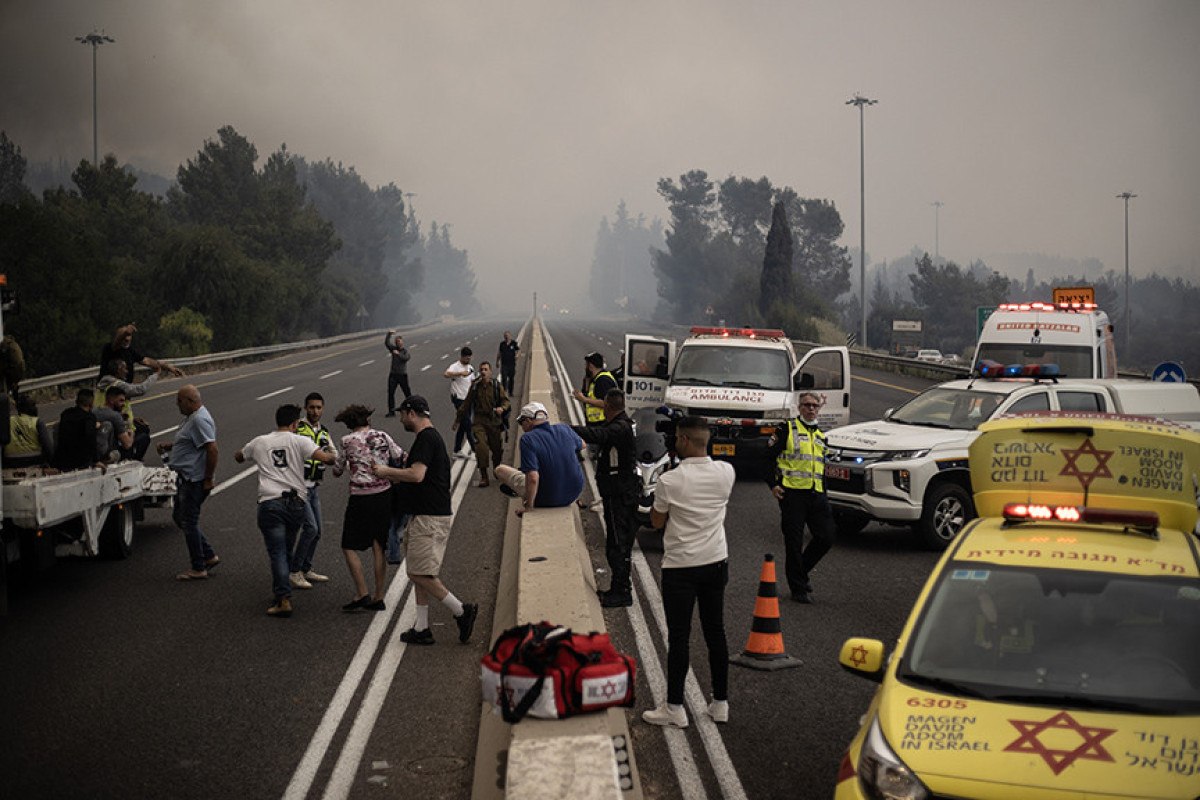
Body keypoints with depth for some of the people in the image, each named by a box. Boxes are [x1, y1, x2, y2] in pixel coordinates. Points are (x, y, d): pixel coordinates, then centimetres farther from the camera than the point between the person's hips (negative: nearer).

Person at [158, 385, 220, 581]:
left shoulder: (200, 420, -20)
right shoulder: (192, 417, 14)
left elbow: (212, 449, -26)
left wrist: (208, 480, -22)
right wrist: (170, 446, 12)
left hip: (195, 481, -11)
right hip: (186, 478, 11)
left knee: (188, 522, -3)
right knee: (179, 516, 18)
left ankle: (198, 569, 6)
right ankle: (209, 556, 21)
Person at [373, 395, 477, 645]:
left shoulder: (426, 438, -15)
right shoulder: (432, 436, 18)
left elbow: (417, 475, -26)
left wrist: (386, 471, -14)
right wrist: (396, 477, 27)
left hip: (430, 518, -11)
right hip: (427, 515, 11)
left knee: (419, 573, -9)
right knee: (418, 573, 12)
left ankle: (461, 610, -4)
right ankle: (422, 629, 14)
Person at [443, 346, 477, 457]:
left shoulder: (470, 368, 13)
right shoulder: (455, 367, -13)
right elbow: (446, 374, -34)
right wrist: (461, 373, -43)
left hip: (468, 399, 8)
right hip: (459, 399, -8)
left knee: (463, 425, 11)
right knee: (467, 424, -8)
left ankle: (457, 451, 17)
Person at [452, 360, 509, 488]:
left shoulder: (497, 386, 2)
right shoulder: (475, 387, 6)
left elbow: (505, 400, -1)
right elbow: (466, 404, 14)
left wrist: (502, 408, -25)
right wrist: (457, 420, 18)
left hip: (494, 421, 0)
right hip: (479, 422, 0)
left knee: (496, 448, 8)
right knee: (481, 446, -18)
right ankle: (484, 477, -13)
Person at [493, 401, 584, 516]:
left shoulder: (528, 439, -22)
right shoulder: (564, 429, -5)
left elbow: (533, 478, -30)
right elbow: (581, 445, 18)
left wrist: (529, 506, -18)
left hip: (545, 500, -5)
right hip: (574, 495, 5)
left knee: (500, 470, 11)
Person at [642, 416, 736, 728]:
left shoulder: (670, 481, -18)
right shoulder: (726, 472, -5)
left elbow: (656, 521, -4)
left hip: (680, 567, -5)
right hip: (716, 562, 5)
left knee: (678, 637, 1)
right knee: (715, 633, 12)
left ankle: (675, 708, 7)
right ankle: (720, 703, 19)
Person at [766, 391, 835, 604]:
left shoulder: (822, 436, 20)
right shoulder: (788, 429, 1)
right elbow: (767, 456, -2)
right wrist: (773, 484, -8)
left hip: (816, 494, 6)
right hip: (792, 493, -6)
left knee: (826, 538, 1)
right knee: (794, 542, -2)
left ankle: (802, 570, 24)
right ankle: (798, 588, 7)